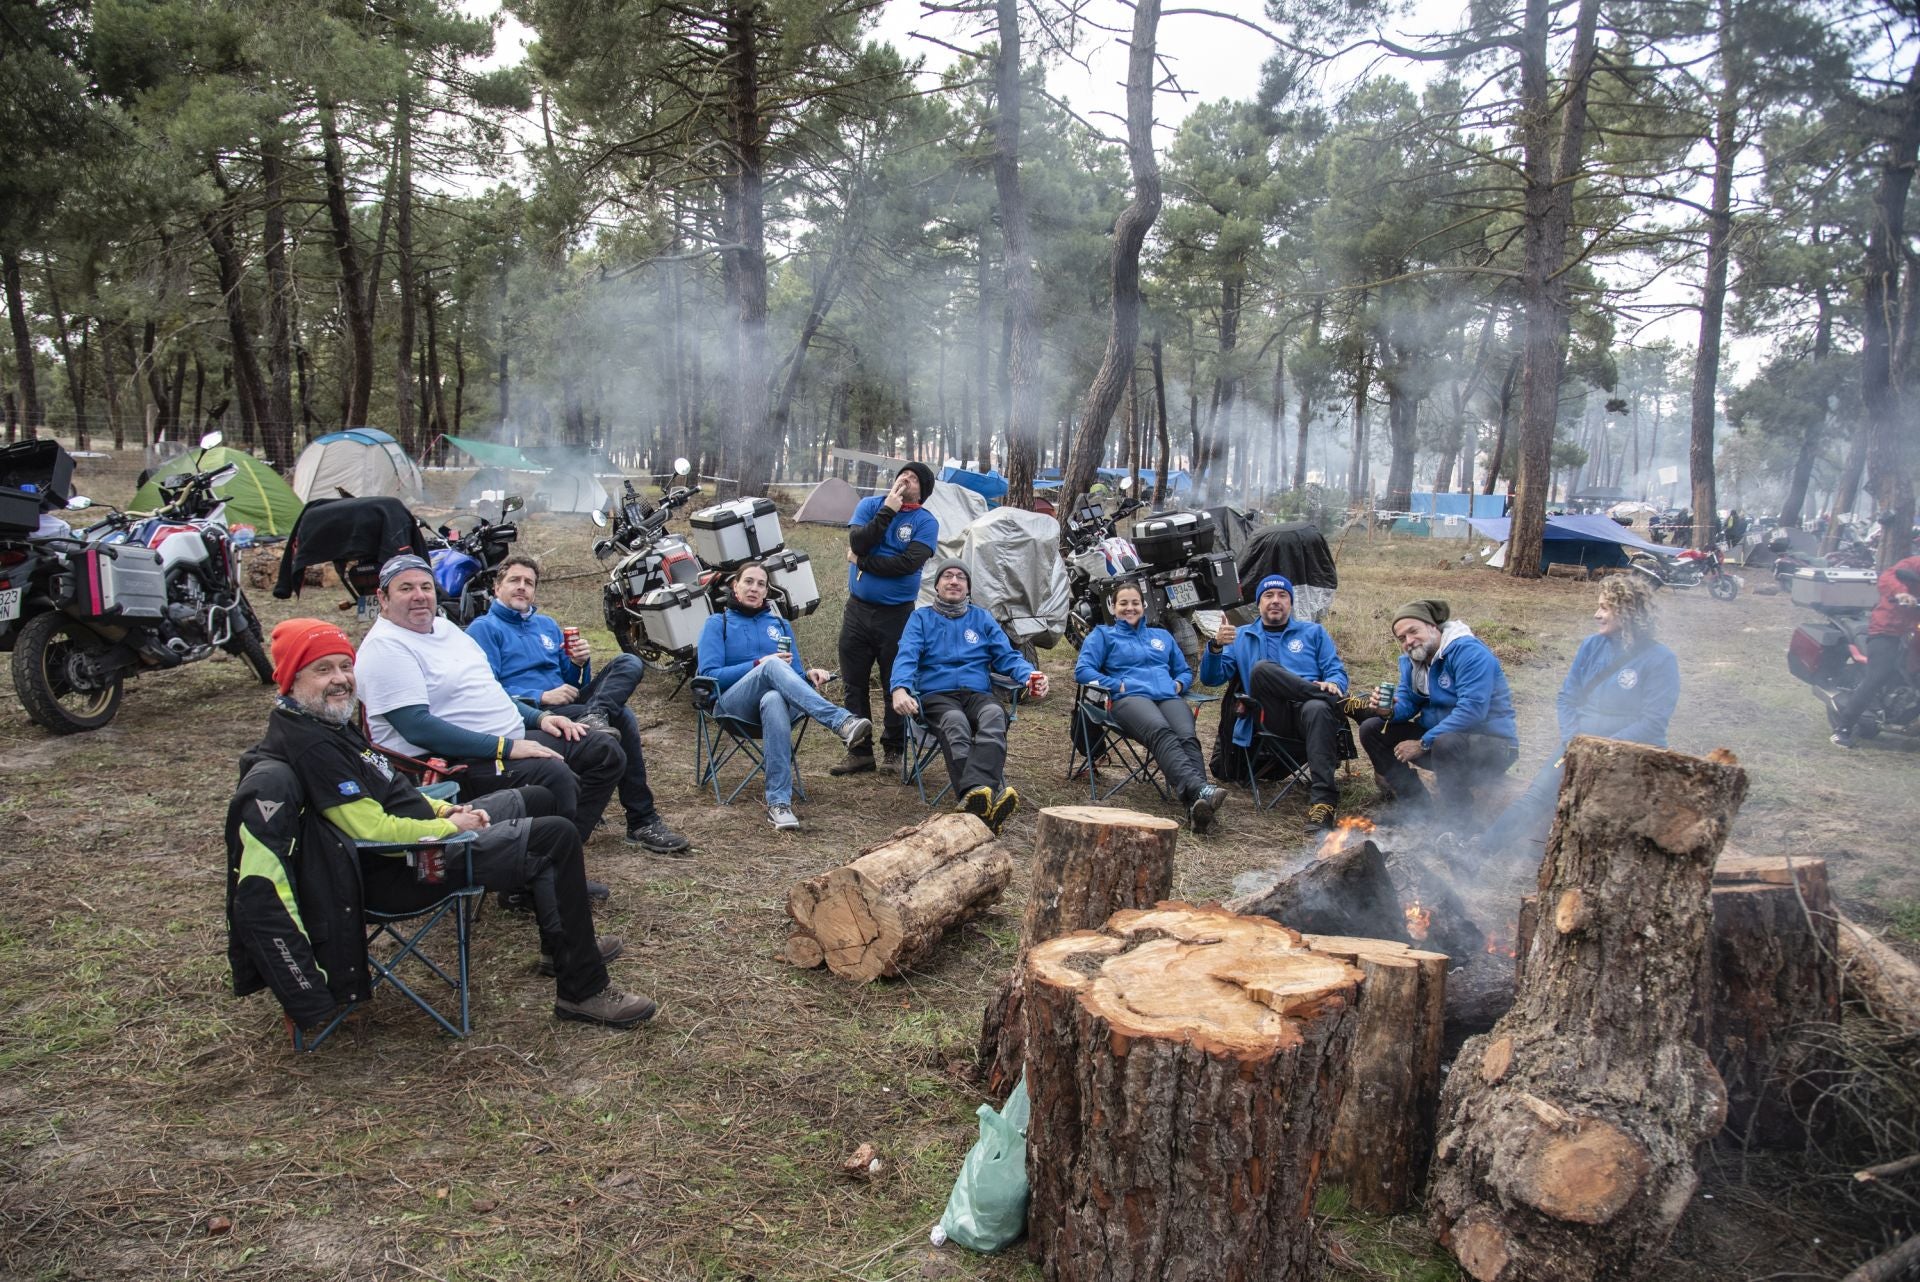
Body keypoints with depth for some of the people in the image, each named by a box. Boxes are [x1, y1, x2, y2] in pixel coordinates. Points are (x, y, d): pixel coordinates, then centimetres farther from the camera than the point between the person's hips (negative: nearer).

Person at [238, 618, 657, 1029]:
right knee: (557, 836, -16)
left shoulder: (329, 720, 7)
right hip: (402, 870, -11)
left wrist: (445, 809, 4)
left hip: (423, 828, 11)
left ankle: (563, 945, 26)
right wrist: (450, 827, -14)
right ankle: (583, 991, -9)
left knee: (536, 800, 22)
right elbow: (375, 830, -28)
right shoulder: (309, 744, -25)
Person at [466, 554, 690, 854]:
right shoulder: (483, 629, 4)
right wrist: (542, 697, -18)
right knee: (621, 718, -26)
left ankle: (595, 716, -41)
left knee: (628, 664, -11)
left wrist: (579, 663, 1)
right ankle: (641, 821, -27)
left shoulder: (547, 625, 26)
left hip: (566, 705, 7)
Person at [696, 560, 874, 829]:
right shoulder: (717, 624, 17)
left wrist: (809, 675, -3)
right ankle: (841, 722, -53)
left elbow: (795, 676, 22)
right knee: (773, 666, -36)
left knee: (774, 701, -40)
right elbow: (708, 674, 1)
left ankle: (779, 804, -51)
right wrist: (760, 665, -8)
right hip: (734, 705, -2)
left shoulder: (780, 625, 27)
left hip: (778, 699, 2)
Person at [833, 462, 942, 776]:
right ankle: (859, 751, 17)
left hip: (897, 614, -3)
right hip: (857, 609, 3)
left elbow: (909, 563, -18)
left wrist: (863, 562, -11)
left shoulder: (926, 522, -4)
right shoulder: (870, 505, 5)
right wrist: (887, 511, -16)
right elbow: (857, 543, -12)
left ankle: (895, 750, 18)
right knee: (854, 683, 7)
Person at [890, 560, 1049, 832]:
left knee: (994, 715, -36)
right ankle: (986, 797, -59)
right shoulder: (921, 618, 17)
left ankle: (973, 797, -58)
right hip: (936, 695, -2)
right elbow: (906, 657, 0)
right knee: (955, 722, -38)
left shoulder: (982, 618, 25)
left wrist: (1031, 675, -7)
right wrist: (900, 688, -22)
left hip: (978, 694, 2)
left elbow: (1007, 657, 16)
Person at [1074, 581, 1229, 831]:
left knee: (1188, 737, -34)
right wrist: (1118, 685, -3)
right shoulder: (1103, 635, 25)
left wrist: (1179, 684, 12)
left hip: (1169, 696, 3)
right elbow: (1082, 670, 11)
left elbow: (1185, 671, 37)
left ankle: (1197, 805, -57)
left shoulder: (1162, 635, 36)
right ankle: (1199, 789, -63)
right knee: (1162, 733, -39)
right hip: (1130, 698, -3)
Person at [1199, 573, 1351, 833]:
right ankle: (1337, 702, -25)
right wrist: (1215, 647, -6)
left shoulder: (1313, 632, 26)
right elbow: (1212, 678, 15)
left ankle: (1322, 801, -47)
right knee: (1262, 669, -31)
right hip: (1272, 715, 0)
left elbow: (1337, 672, 15)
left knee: (1318, 709, -39)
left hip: (1306, 709, 0)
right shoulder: (1241, 638, 25)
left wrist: (1332, 683, -10)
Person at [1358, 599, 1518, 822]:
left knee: (1445, 744, -40)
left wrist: (1423, 744, -25)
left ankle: (1462, 825, -20)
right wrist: (1391, 711, -20)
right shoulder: (1411, 659, 5)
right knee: (1371, 730, 1)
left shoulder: (1468, 651, -21)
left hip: (1493, 744, -8)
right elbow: (1407, 703, 6)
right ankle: (1417, 805, 0)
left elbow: (1472, 711, -30)